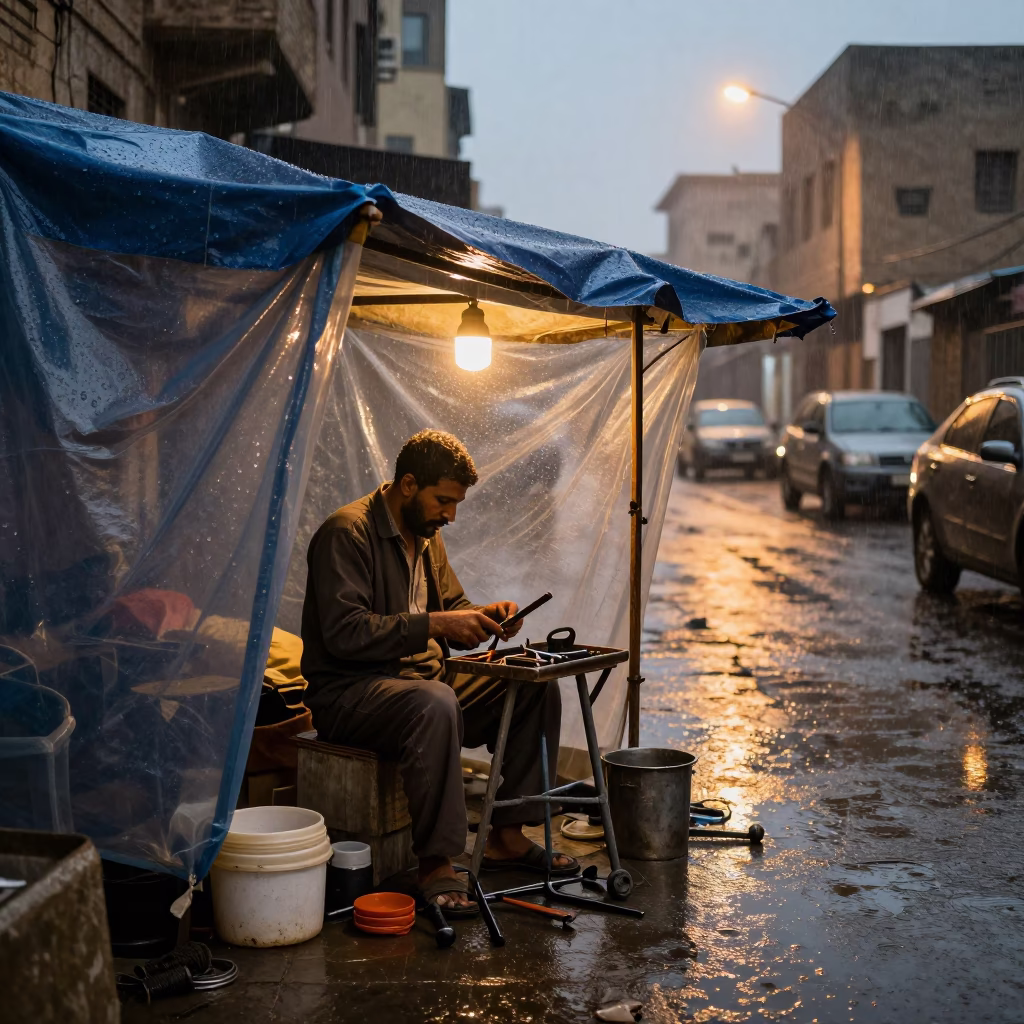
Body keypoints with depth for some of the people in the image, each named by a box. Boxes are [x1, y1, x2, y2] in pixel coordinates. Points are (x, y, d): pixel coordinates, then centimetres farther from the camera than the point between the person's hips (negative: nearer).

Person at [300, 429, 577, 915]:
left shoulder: (425, 535, 13)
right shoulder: (347, 533, -15)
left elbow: (451, 604, 24)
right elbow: (345, 633, -24)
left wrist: (482, 616, 0)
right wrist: (433, 624, -25)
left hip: (422, 678, 9)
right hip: (349, 693, -9)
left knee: (538, 685, -4)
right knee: (434, 703, -40)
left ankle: (507, 836, 1)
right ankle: (436, 865, -30)